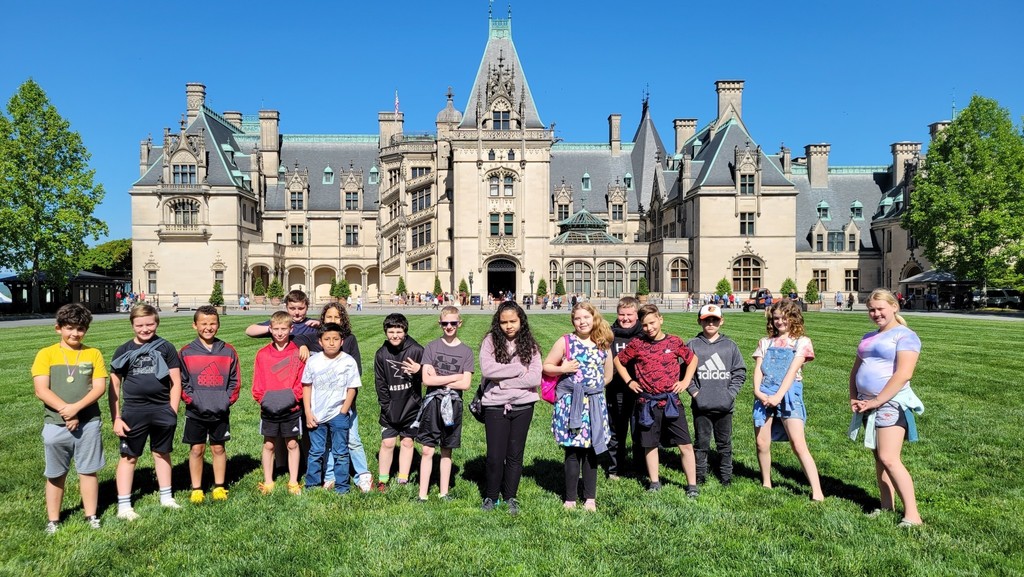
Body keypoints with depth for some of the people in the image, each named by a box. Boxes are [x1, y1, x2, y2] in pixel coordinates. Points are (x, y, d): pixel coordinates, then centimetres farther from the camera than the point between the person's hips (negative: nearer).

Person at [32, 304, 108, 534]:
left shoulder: (93, 354, 2)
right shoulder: (46, 354, 0)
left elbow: (99, 387, -4)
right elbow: (41, 390, -8)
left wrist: (76, 408, -17)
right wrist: (65, 410, -18)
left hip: (89, 424, 0)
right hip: (55, 425, 0)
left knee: (88, 471, 9)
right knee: (55, 474, 11)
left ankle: (91, 516, 21)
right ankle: (52, 520, 24)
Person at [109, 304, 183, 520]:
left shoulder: (166, 348, 2)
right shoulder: (124, 351, 3)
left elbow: (176, 382, 3)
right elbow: (114, 386, 4)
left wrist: (172, 412, -2)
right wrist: (115, 418, -1)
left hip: (162, 411, 1)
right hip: (133, 412, 0)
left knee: (162, 453, 15)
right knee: (129, 457, 6)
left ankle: (166, 497, 28)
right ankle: (123, 505, 17)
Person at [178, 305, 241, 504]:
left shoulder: (228, 351, 1)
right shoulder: (186, 352, -2)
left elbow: (235, 380, 3)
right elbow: (181, 382, -2)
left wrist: (227, 400, -8)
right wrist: (192, 400, -12)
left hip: (221, 412, 1)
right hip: (195, 413, -1)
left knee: (218, 448, 11)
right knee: (197, 450, 9)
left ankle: (219, 487, 23)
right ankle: (196, 490, 21)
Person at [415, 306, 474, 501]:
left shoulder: (466, 351, 2)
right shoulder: (431, 347, 0)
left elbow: (465, 384, -7)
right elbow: (426, 380, -9)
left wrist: (438, 379, -9)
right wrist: (455, 377, -9)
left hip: (453, 405, 1)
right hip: (432, 403, -1)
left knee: (446, 451, 11)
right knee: (427, 450, 0)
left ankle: (444, 492, 23)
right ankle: (422, 495, 9)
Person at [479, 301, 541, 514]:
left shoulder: (529, 345, 2)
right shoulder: (490, 341, -2)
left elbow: (535, 378, -10)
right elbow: (486, 369, -18)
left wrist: (503, 381, -13)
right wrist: (520, 369, -13)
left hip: (522, 406, 1)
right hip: (495, 405, -1)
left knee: (515, 454, 11)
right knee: (495, 455, 4)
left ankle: (511, 497, 28)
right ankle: (490, 496, 25)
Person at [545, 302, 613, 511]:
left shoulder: (603, 344, 7)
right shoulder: (565, 342, -2)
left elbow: (608, 375, 16)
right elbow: (546, 366, 1)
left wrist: (594, 385, 6)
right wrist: (563, 369, -14)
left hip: (595, 402, 3)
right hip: (570, 402, -3)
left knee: (592, 450, 8)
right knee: (572, 451, 0)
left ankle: (590, 497, 21)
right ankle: (570, 498, 13)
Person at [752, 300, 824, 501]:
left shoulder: (801, 342, 5)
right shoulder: (765, 342, 17)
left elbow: (792, 371, -6)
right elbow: (758, 369, 8)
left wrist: (778, 396, -15)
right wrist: (757, 390, -11)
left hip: (788, 394, -3)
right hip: (764, 395, 4)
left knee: (798, 444, -10)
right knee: (762, 443, 5)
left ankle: (817, 492, -6)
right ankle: (766, 484, 24)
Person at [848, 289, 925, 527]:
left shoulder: (905, 336, -8)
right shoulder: (868, 337, 17)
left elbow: (904, 374, -18)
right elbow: (856, 369, 20)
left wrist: (877, 401, -17)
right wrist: (853, 397, 6)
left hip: (891, 404, -8)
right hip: (869, 405, 8)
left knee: (889, 459, -14)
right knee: (879, 457, 12)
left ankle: (912, 514, -8)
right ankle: (886, 505, 21)